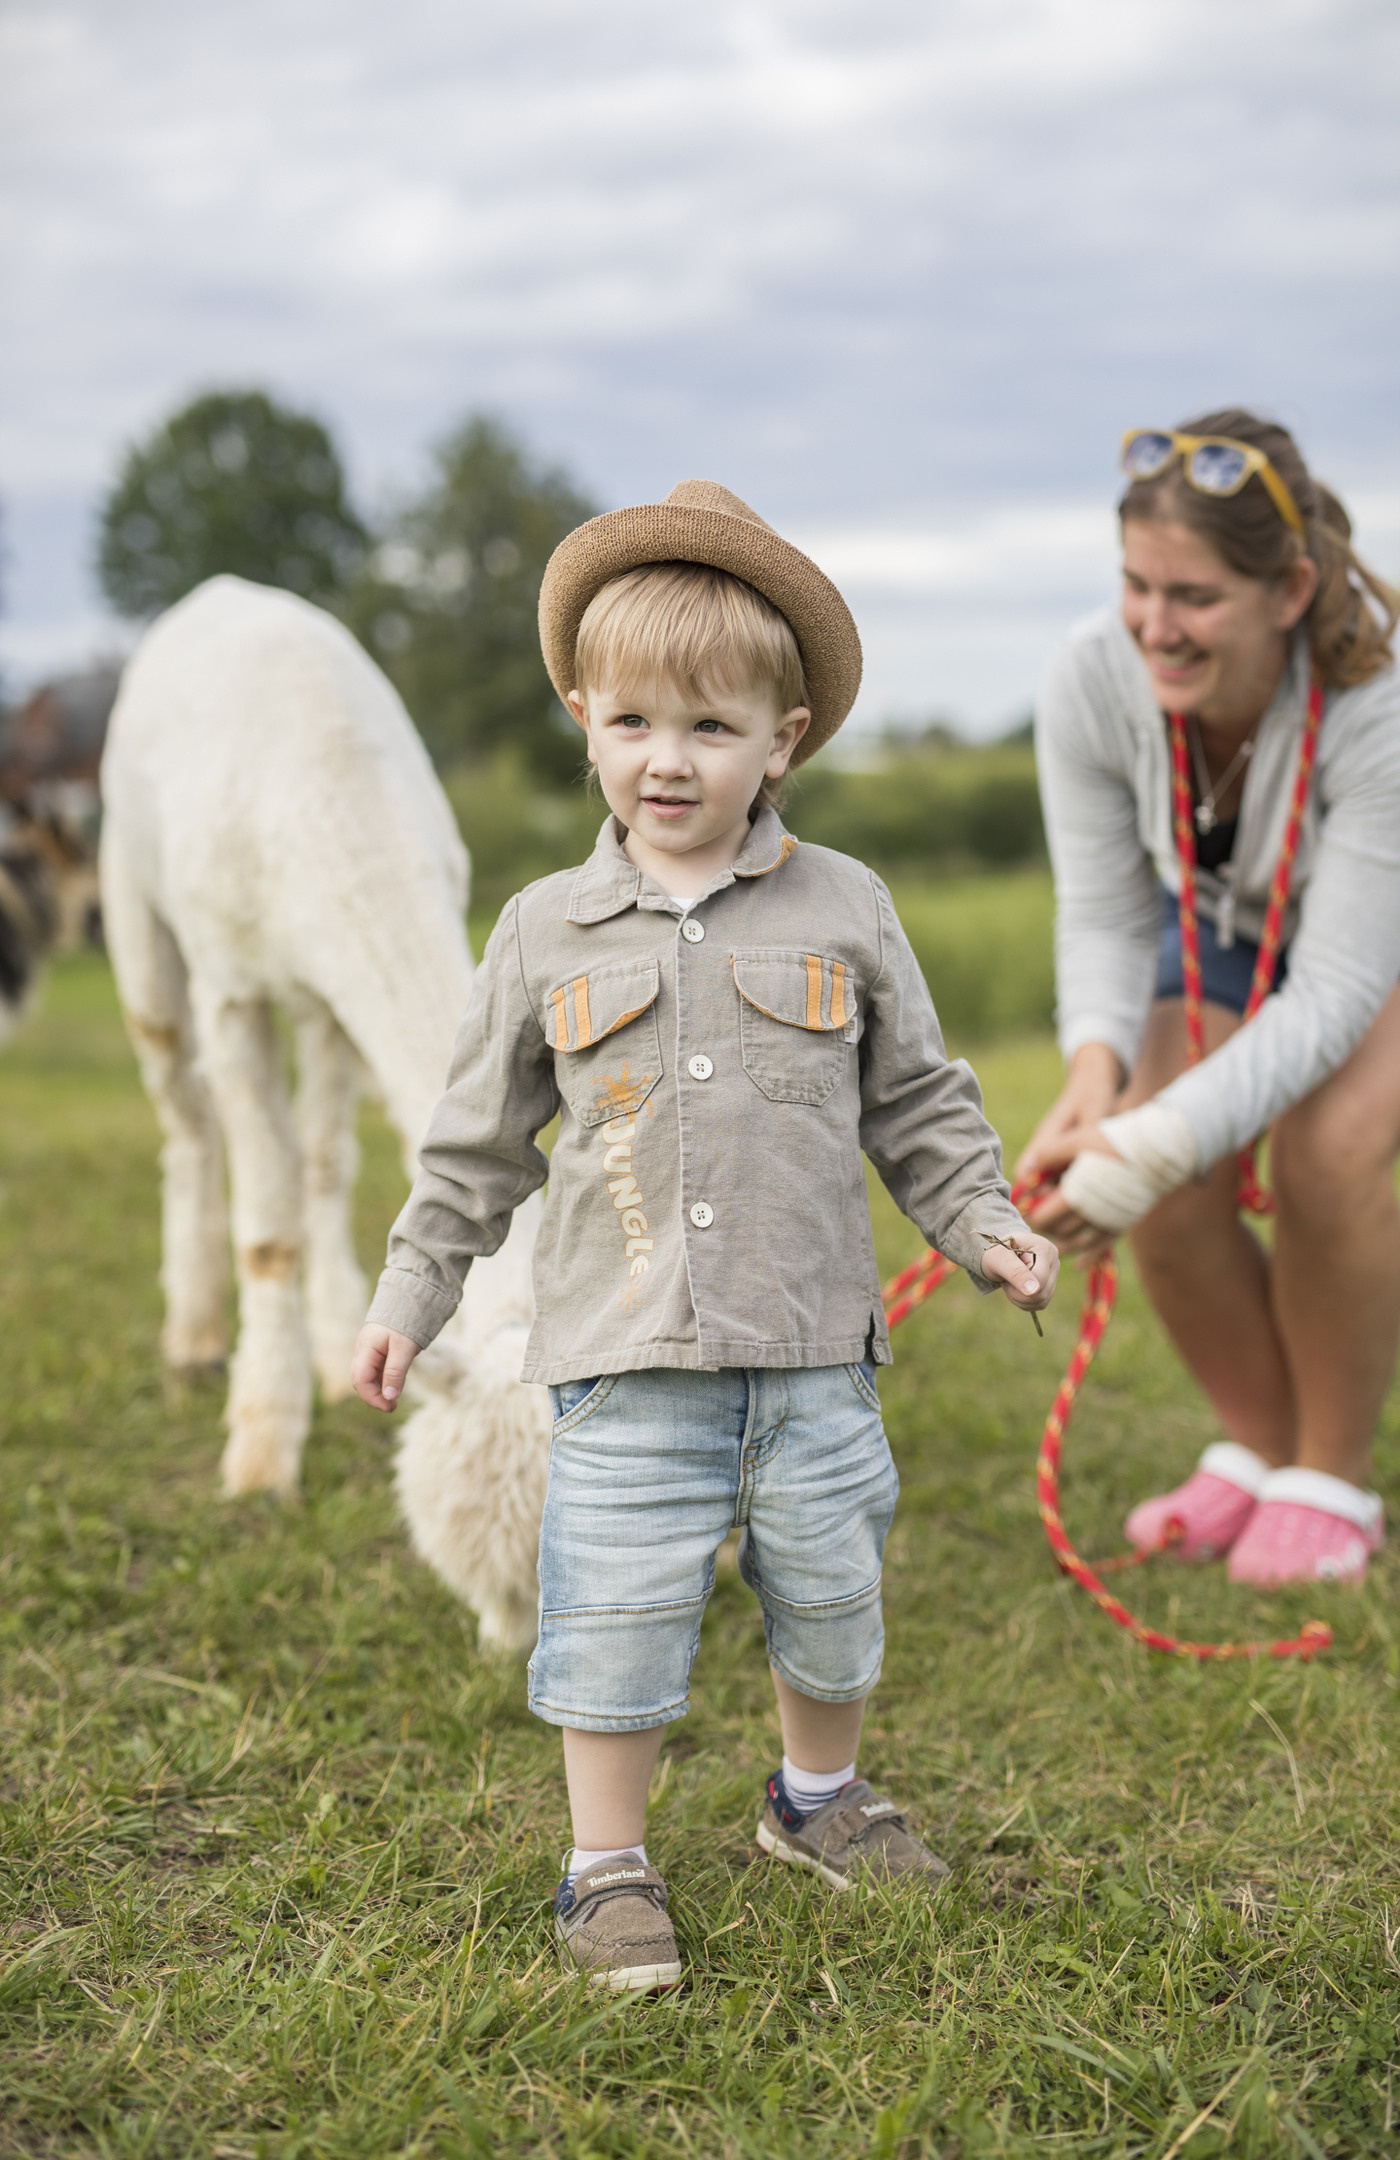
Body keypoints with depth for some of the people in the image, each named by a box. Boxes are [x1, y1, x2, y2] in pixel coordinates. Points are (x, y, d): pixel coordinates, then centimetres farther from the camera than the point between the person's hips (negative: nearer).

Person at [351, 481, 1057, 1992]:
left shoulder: (842, 909, 1)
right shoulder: (547, 932, 1)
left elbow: (915, 1100, 10)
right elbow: (480, 1135, 8)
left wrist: (982, 1222, 1)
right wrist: (411, 1289, 8)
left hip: (812, 1348, 1)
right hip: (626, 1358, -1)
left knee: (832, 1594, 14)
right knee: (617, 1616, 0)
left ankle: (817, 1794, 40)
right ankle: (608, 1868, 18)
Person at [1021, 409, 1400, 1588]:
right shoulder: (1094, 679, -29)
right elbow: (1104, 909, -19)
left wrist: (1162, 1139, -49)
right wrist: (1098, 1062, -40)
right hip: (1225, 923, 3)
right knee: (1169, 1185, -19)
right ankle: (1262, 1449, 9)